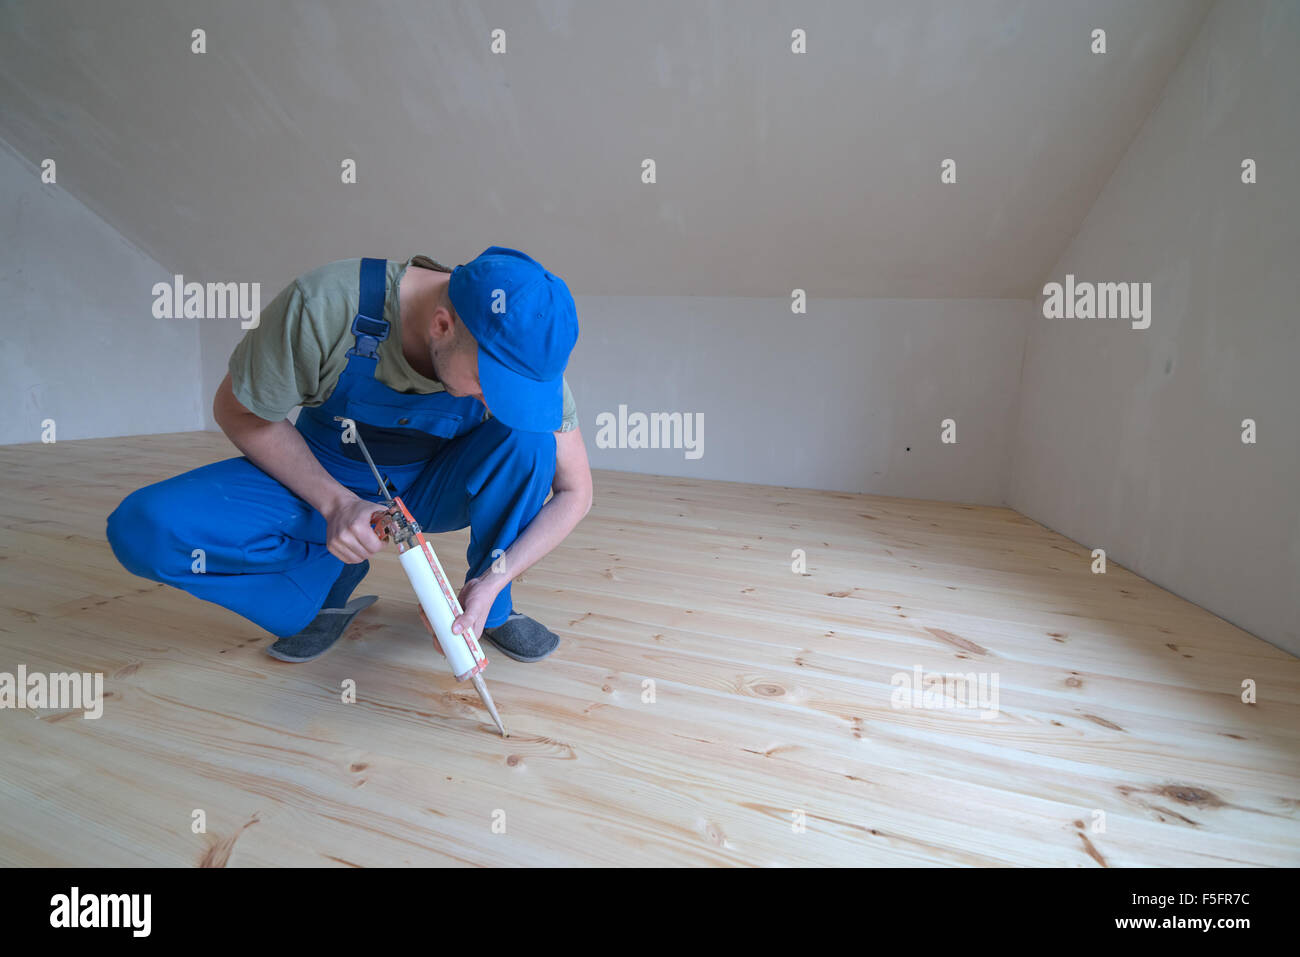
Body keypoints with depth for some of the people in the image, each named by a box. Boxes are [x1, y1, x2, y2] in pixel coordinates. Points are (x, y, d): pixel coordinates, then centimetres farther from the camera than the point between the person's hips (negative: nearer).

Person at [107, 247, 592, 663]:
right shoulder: (325, 306, -30)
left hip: (431, 490, 1)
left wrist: (491, 582, -29)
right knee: (145, 526, -23)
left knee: (529, 435, -28)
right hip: (325, 482, 0)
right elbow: (238, 411, -12)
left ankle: (495, 609, -9)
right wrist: (336, 503, -26)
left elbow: (575, 493, -17)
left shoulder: (523, 355, -24)